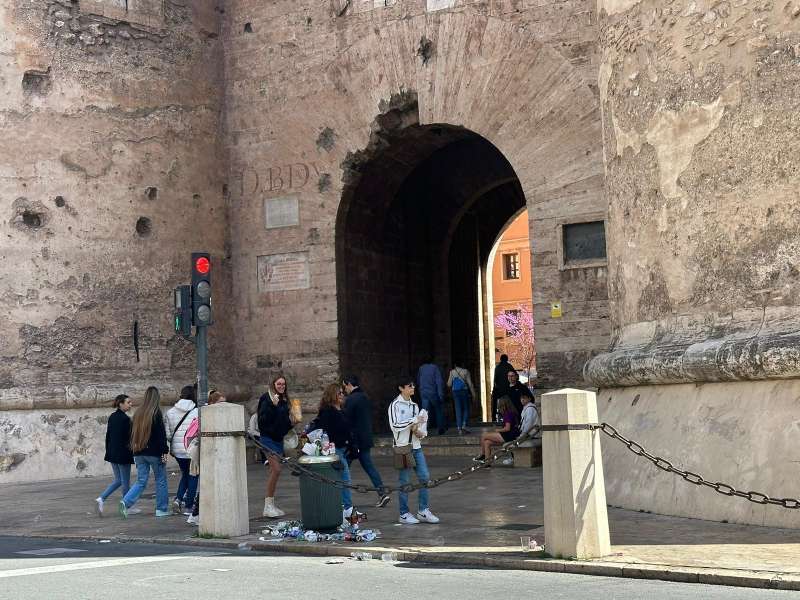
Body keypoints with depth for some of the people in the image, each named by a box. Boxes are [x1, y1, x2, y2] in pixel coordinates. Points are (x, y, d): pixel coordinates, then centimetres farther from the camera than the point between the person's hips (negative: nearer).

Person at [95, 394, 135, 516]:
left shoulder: (112, 417, 8)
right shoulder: (125, 419, -17)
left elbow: (108, 435, 13)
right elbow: (129, 438, -17)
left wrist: (108, 451, 19)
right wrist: (133, 454, -10)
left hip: (112, 453, 8)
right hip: (123, 454, -8)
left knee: (118, 480, 17)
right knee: (125, 481, 5)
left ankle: (102, 498, 1)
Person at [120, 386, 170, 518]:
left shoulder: (138, 413, 7)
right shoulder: (156, 413, -11)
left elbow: (133, 433, 14)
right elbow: (161, 434, -15)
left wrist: (134, 450, 20)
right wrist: (164, 451, -12)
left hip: (139, 453, 5)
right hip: (154, 453, -5)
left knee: (141, 482, 9)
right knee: (160, 480, 9)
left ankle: (126, 502, -11)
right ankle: (162, 509, 13)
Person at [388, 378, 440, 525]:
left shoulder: (414, 405, 14)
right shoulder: (395, 405, -6)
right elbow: (395, 425, -15)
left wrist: (418, 430, 2)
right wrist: (414, 421, -18)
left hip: (416, 446, 7)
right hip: (402, 446, -6)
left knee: (425, 477, 1)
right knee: (405, 481, -2)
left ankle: (423, 511, 11)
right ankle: (404, 514, 7)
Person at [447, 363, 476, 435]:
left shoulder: (452, 372, -1)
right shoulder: (465, 371, -4)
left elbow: (449, 384, 2)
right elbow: (470, 383, -5)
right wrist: (473, 393, 1)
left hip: (455, 392, 2)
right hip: (464, 391, -2)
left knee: (458, 410, 5)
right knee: (466, 409, 9)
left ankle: (459, 428, 0)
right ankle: (464, 425, -6)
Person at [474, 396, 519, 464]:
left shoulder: (508, 413, -14)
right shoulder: (511, 412, 16)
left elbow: (507, 428, -20)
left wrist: (497, 430, -4)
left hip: (508, 436, -10)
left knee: (483, 436, -3)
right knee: (487, 443, 5)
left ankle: (482, 455, 12)